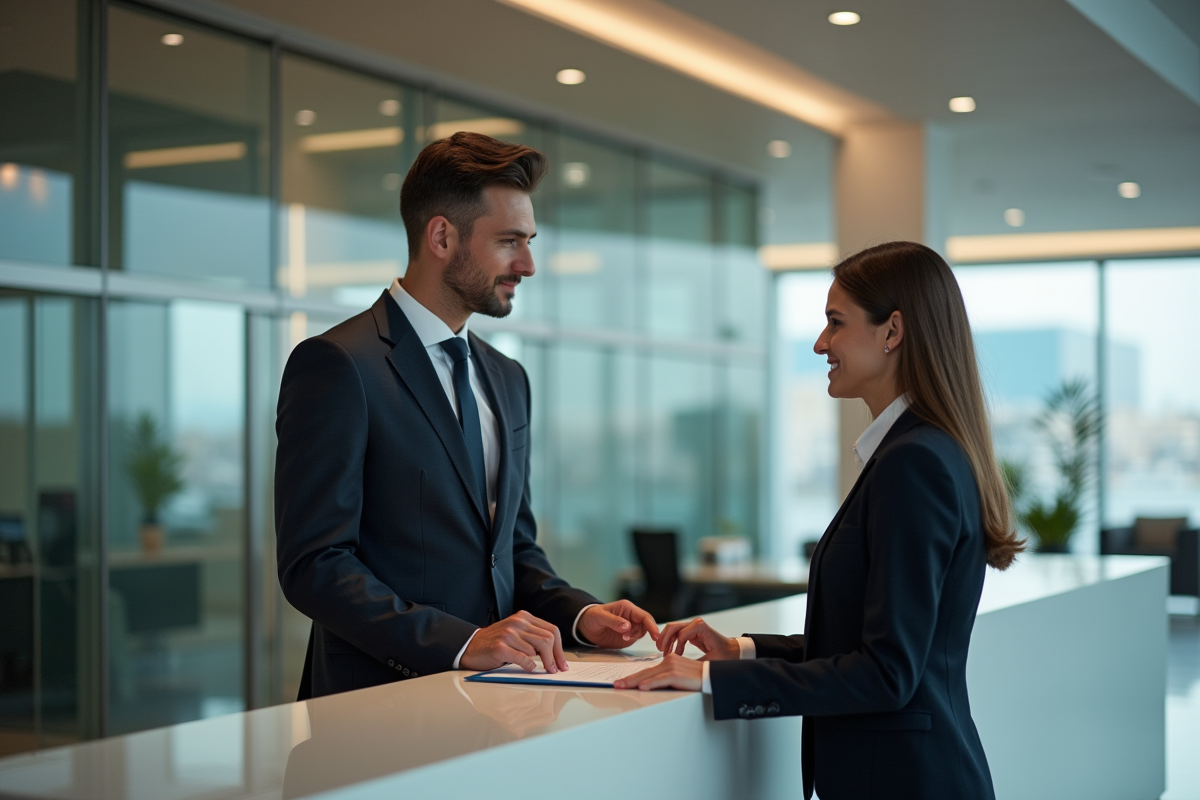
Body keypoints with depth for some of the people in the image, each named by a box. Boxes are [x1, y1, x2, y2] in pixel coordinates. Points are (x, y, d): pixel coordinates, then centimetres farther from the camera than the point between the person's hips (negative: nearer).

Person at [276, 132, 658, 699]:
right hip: (384, 699, -7)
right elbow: (314, 565, -13)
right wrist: (462, 642, -21)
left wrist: (579, 614, 4)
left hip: (492, 695, 7)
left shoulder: (508, 379, 18)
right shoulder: (336, 366, -7)